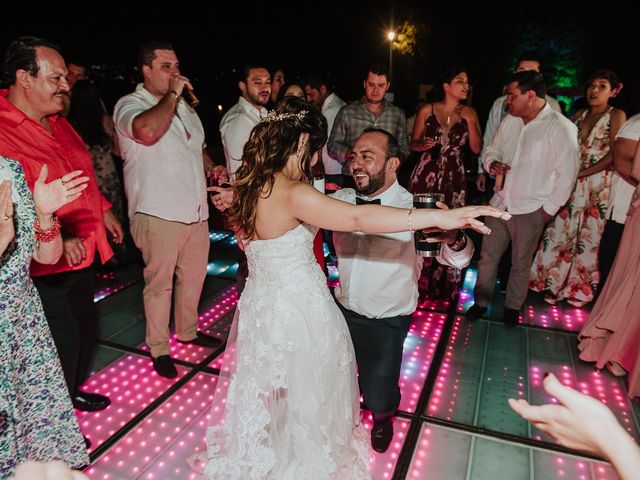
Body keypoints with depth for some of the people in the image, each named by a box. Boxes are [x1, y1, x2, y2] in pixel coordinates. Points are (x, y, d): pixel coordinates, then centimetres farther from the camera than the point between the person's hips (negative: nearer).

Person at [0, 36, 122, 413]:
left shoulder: (58, 124, 11)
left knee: (83, 331, 22)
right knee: (62, 344, 4)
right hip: (44, 267, -8)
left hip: (83, 255, 9)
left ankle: (72, 393, 46)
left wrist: (103, 211, 20)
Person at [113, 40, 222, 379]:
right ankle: (159, 349, 21)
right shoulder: (130, 104, -6)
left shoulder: (184, 106, 17)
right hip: (159, 214, -7)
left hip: (196, 211, 7)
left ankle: (188, 331, 37)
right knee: (159, 283, 4)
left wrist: (213, 168, 8)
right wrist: (171, 94, -17)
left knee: (193, 277, 17)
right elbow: (147, 131, -30)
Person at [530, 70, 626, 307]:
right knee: (560, 231, 6)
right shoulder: (579, 115, 12)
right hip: (570, 183, 4)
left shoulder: (616, 116, -2)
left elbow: (614, 155, -10)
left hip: (597, 185, -4)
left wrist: (581, 173, -13)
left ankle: (577, 288, 20)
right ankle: (551, 281, 20)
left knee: (587, 237, 5)